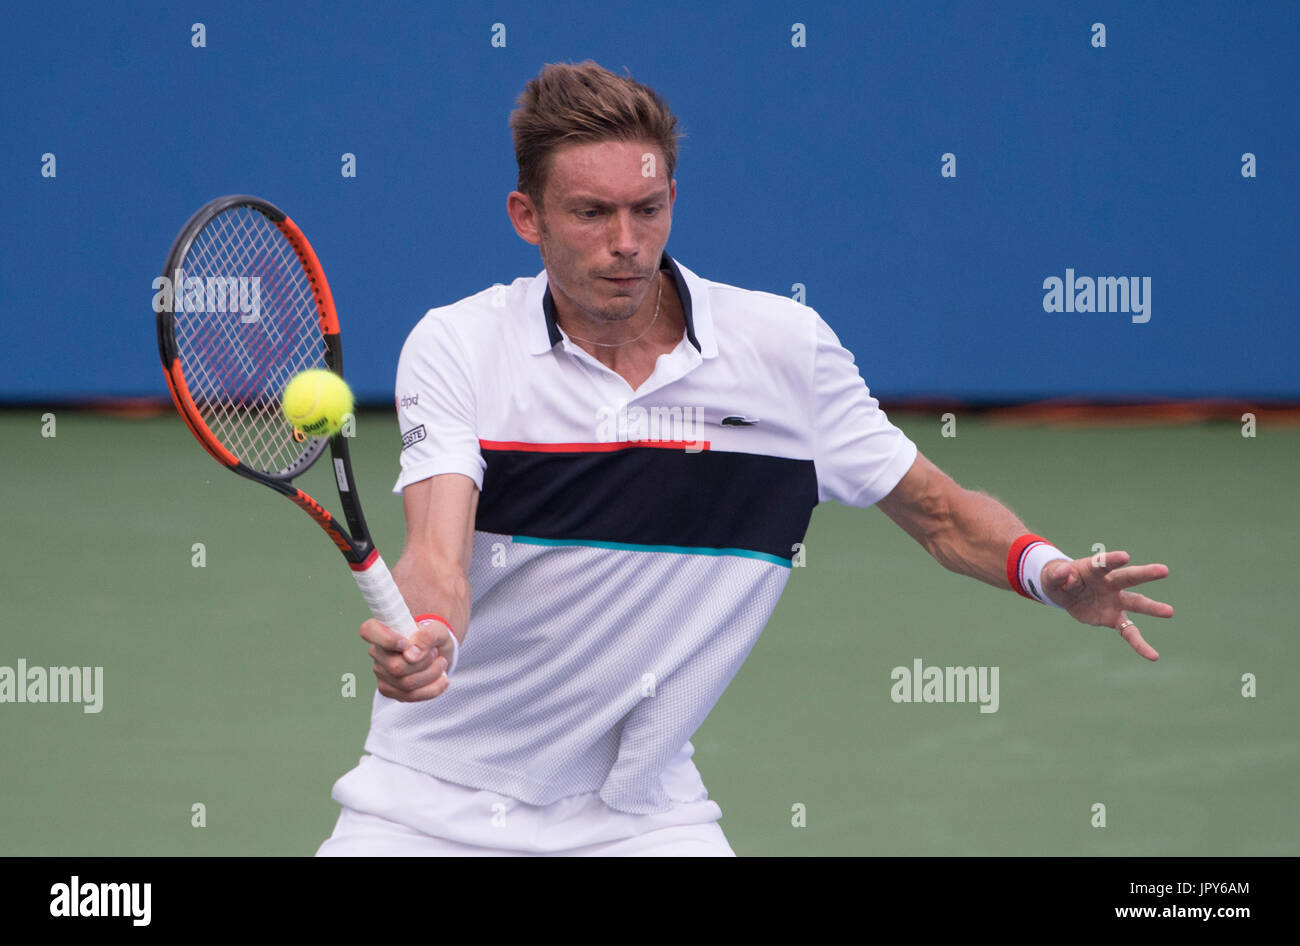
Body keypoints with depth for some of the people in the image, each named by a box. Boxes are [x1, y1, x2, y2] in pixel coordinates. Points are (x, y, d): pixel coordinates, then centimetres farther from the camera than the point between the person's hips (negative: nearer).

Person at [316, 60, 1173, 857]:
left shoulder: (783, 346, -5)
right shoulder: (454, 347, -9)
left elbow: (940, 512, 4)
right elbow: (439, 554, -22)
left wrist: (1048, 571, -17)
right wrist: (422, 636, -45)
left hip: (636, 808, 1)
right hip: (432, 802, -1)